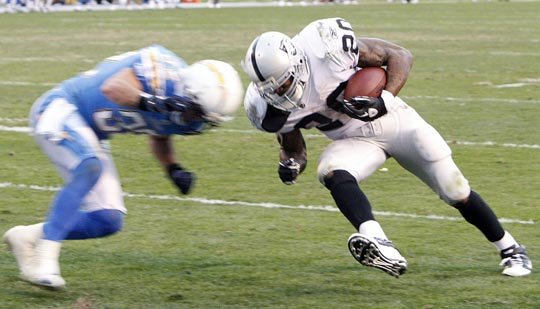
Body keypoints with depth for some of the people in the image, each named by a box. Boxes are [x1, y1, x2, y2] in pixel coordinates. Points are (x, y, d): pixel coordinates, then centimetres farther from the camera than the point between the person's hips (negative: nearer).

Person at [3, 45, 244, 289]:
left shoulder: (188, 119, -3)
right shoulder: (163, 70, -28)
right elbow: (112, 88, -41)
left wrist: (174, 169, -1)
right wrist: (149, 102, -56)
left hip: (89, 135, 8)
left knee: (109, 221, 1)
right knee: (91, 168, -35)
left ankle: (27, 237, 18)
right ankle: (44, 260, -31)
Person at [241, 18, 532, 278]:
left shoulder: (327, 44, -29)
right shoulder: (270, 108, -17)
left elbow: (399, 56, -17)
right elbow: (290, 138, 6)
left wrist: (385, 100, -30)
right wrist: (290, 160, -15)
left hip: (394, 119, -2)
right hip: (354, 140, 2)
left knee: (456, 192, 3)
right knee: (332, 173, -32)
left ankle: (510, 249, 27)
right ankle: (382, 249, -50)